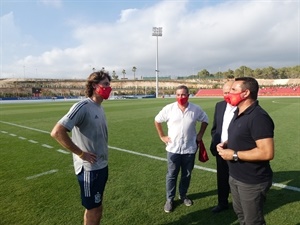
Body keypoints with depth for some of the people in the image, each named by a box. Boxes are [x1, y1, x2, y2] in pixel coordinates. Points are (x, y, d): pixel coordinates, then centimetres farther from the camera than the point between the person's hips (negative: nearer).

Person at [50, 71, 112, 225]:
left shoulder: (99, 108, 7)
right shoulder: (83, 107, -19)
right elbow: (57, 132, -25)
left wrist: (103, 158, 9)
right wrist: (81, 153, -20)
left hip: (102, 166, 8)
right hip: (89, 169, -8)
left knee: (97, 206, 22)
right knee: (93, 209, 8)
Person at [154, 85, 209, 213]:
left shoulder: (196, 109, -5)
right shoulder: (169, 108, -9)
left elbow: (205, 120, 12)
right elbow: (157, 120, 4)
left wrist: (200, 134, 5)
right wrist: (162, 136, 0)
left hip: (189, 148, 2)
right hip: (173, 148, -1)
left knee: (187, 174, 16)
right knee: (171, 175, 9)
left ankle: (183, 195, 37)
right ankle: (169, 199, 25)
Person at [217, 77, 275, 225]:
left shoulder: (258, 117, -25)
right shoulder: (238, 113, 6)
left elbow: (267, 153, -30)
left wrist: (234, 155, -24)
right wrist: (226, 144, -1)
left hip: (252, 182, -9)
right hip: (235, 177, 9)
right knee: (240, 213, 27)